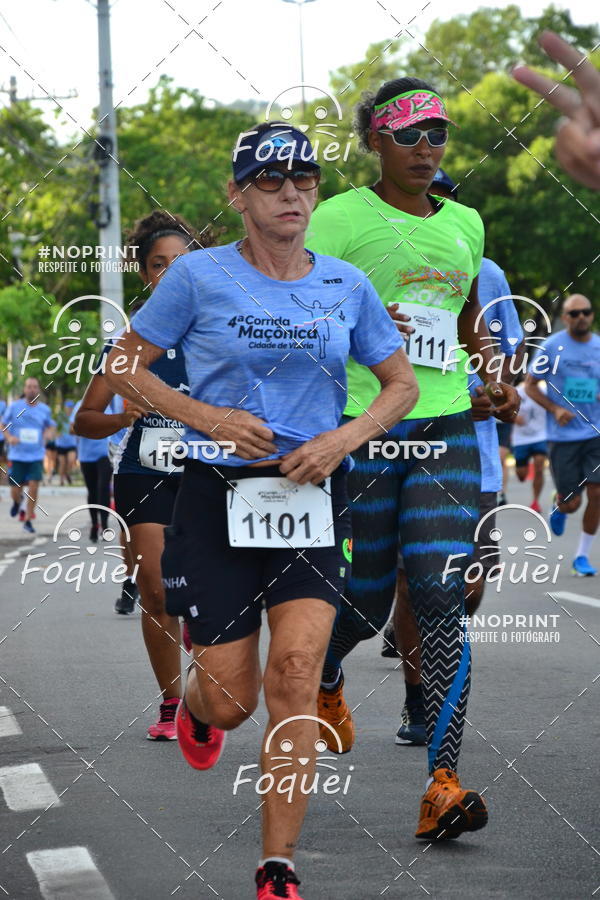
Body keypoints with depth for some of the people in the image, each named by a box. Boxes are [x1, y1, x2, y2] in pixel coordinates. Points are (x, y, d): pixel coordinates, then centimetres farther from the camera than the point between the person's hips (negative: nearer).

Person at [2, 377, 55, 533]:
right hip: (17, 455, -1)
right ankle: (17, 502, 41)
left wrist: (50, 433, -4)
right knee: (16, 491, 3)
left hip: (36, 456, 1)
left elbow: (50, 426, 18)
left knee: (33, 487, -12)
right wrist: (9, 437, -14)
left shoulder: (44, 409, 3)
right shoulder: (14, 407, -2)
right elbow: (4, 425, 5)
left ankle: (28, 521, 2)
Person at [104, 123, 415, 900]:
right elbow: (124, 368, 3)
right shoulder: (199, 276, -3)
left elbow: (401, 385, 13)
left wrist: (346, 437, -6)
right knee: (232, 699, 1)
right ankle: (195, 711, 42)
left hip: (313, 494, 2)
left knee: (297, 675, -13)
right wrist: (208, 417, -11)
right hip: (219, 495, -2)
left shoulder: (346, 285, 5)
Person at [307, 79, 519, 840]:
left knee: (442, 599, -10)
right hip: (360, 430, -3)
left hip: (446, 429, 4)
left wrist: (495, 378, 14)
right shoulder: (340, 218, -3)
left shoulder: (465, 223, 15)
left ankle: (442, 785, -13)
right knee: (365, 603, 5)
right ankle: (325, 680, 42)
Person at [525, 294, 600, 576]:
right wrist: (555, 409, -12)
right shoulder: (552, 346, -4)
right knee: (572, 504, -1)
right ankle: (558, 503, 38)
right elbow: (530, 385, 2)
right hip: (563, 436, -3)